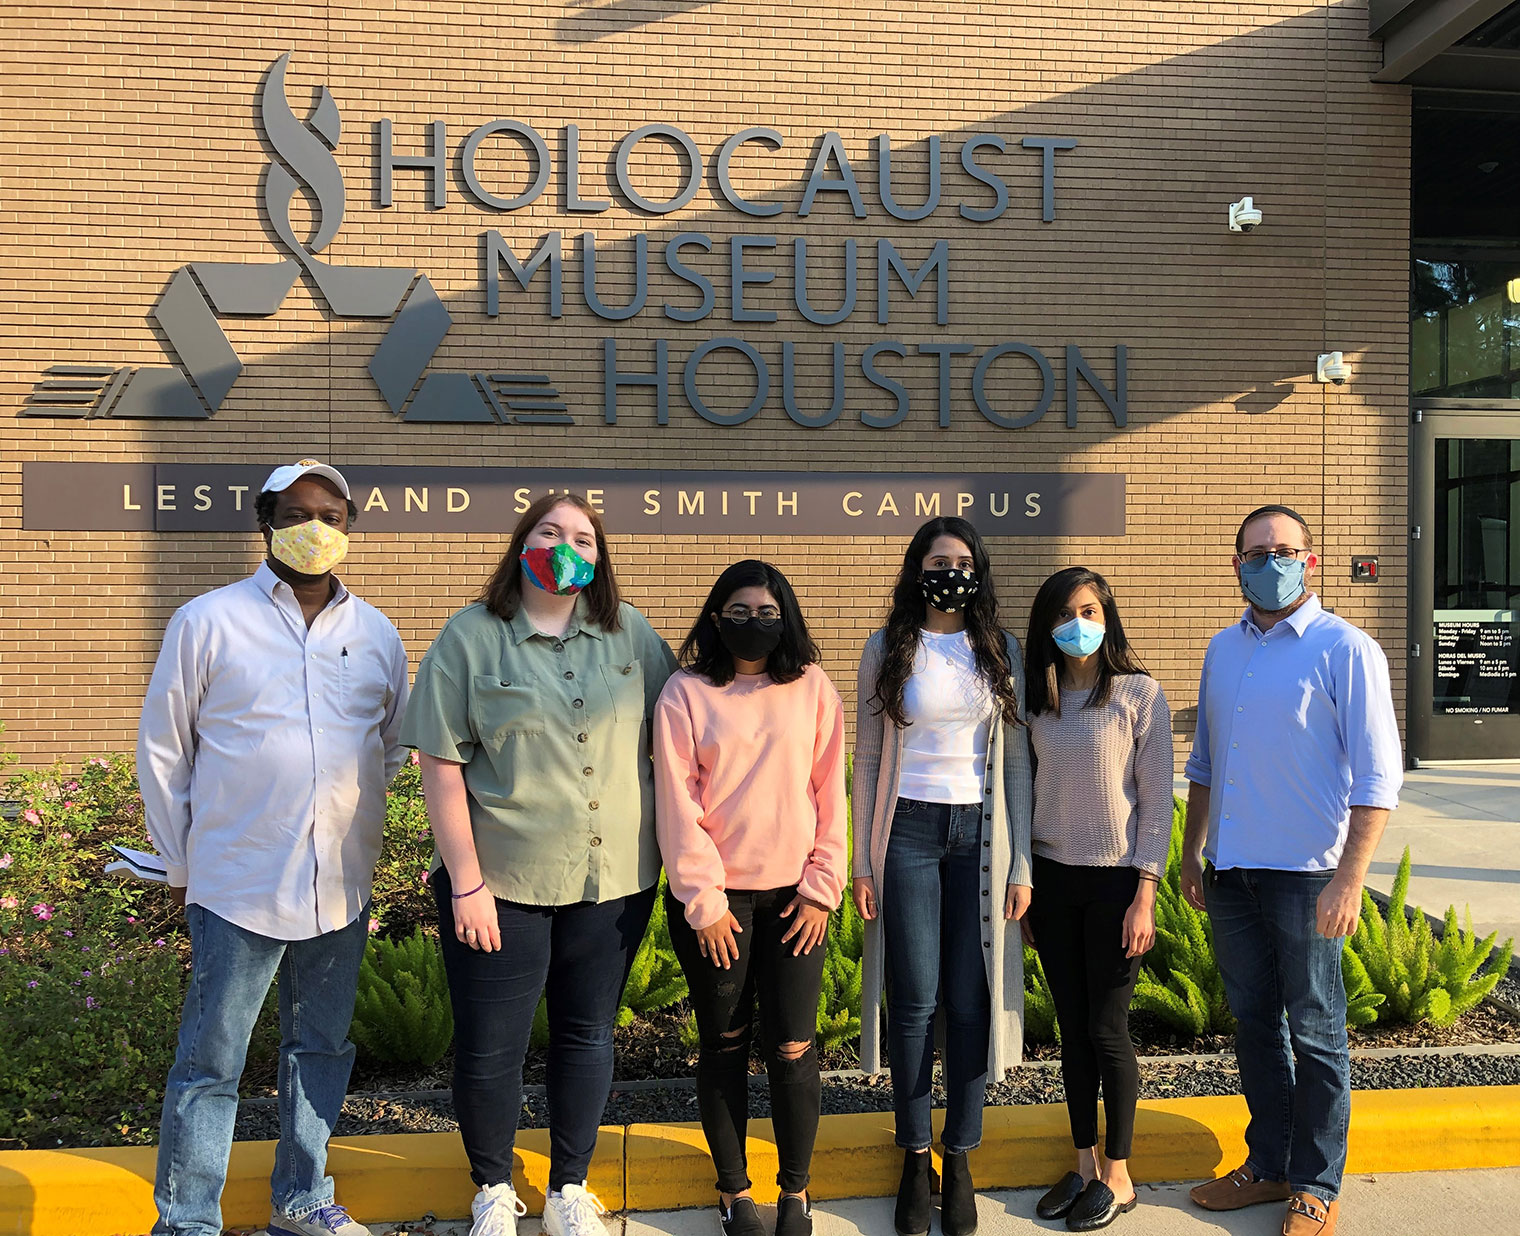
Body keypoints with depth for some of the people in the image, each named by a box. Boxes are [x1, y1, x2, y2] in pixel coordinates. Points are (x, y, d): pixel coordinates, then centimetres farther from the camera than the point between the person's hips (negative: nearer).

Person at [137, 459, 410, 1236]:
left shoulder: (377, 634, 6)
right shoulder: (207, 622, -3)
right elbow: (161, 751, 2)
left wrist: (351, 819, 12)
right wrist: (182, 865, 4)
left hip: (341, 888, 4)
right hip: (238, 887, -4)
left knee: (322, 1048, 16)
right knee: (210, 1063, 2)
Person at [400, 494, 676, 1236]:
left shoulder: (631, 634, 4)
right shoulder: (472, 637, -5)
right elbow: (441, 764, -8)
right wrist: (466, 882, -12)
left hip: (614, 879, 3)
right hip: (501, 882, -3)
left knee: (588, 1035, 14)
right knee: (490, 1047, 6)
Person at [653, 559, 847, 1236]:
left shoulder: (813, 689, 3)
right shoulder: (685, 693, -3)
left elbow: (831, 792, 3)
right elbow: (677, 803, -5)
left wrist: (822, 888, -1)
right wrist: (702, 900, -8)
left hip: (794, 895, 1)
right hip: (715, 897, -1)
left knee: (792, 1047, 2)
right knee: (724, 1044, 9)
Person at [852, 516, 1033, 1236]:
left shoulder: (1001, 652, 7)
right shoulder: (888, 651, 3)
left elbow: (1016, 761, 8)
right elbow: (868, 759, 6)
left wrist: (1021, 862, 3)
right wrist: (864, 862, 2)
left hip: (980, 833, 1)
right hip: (909, 830, -1)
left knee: (970, 1000, 1)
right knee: (914, 999, 0)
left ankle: (959, 1159, 15)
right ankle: (914, 1158, 15)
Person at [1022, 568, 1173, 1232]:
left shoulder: (1139, 693, -7)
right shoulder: (1038, 700, 6)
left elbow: (1157, 801, -7)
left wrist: (1145, 896, -11)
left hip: (1116, 879, -4)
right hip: (1053, 878, 4)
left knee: (1107, 1029, 1)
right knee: (1072, 1027, 11)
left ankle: (1118, 1176, 16)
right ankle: (1084, 1164, 24)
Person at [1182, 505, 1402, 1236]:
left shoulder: (1345, 650, -9)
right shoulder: (1222, 650, 10)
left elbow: (1377, 777, -12)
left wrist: (1350, 879, -18)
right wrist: (1191, 851, 17)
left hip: (1306, 873, -6)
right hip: (1231, 869, 6)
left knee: (1315, 1032, 5)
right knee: (1254, 1023, 14)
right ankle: (1268, 1165, 28)